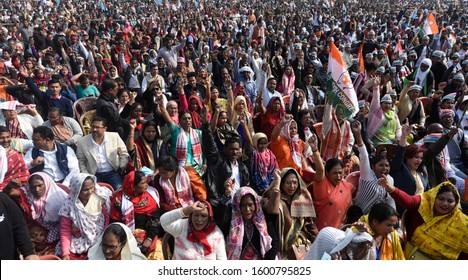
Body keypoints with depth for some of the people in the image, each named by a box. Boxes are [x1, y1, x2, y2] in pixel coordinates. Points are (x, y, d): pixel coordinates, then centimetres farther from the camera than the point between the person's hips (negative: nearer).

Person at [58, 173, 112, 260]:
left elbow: (107, 219, -1)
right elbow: (65, 230, -2)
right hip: (78, 244, 2)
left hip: (99, 242, -1)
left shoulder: (100, 197, -11)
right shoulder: (69, 204, -9)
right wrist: (65, 253, -10)